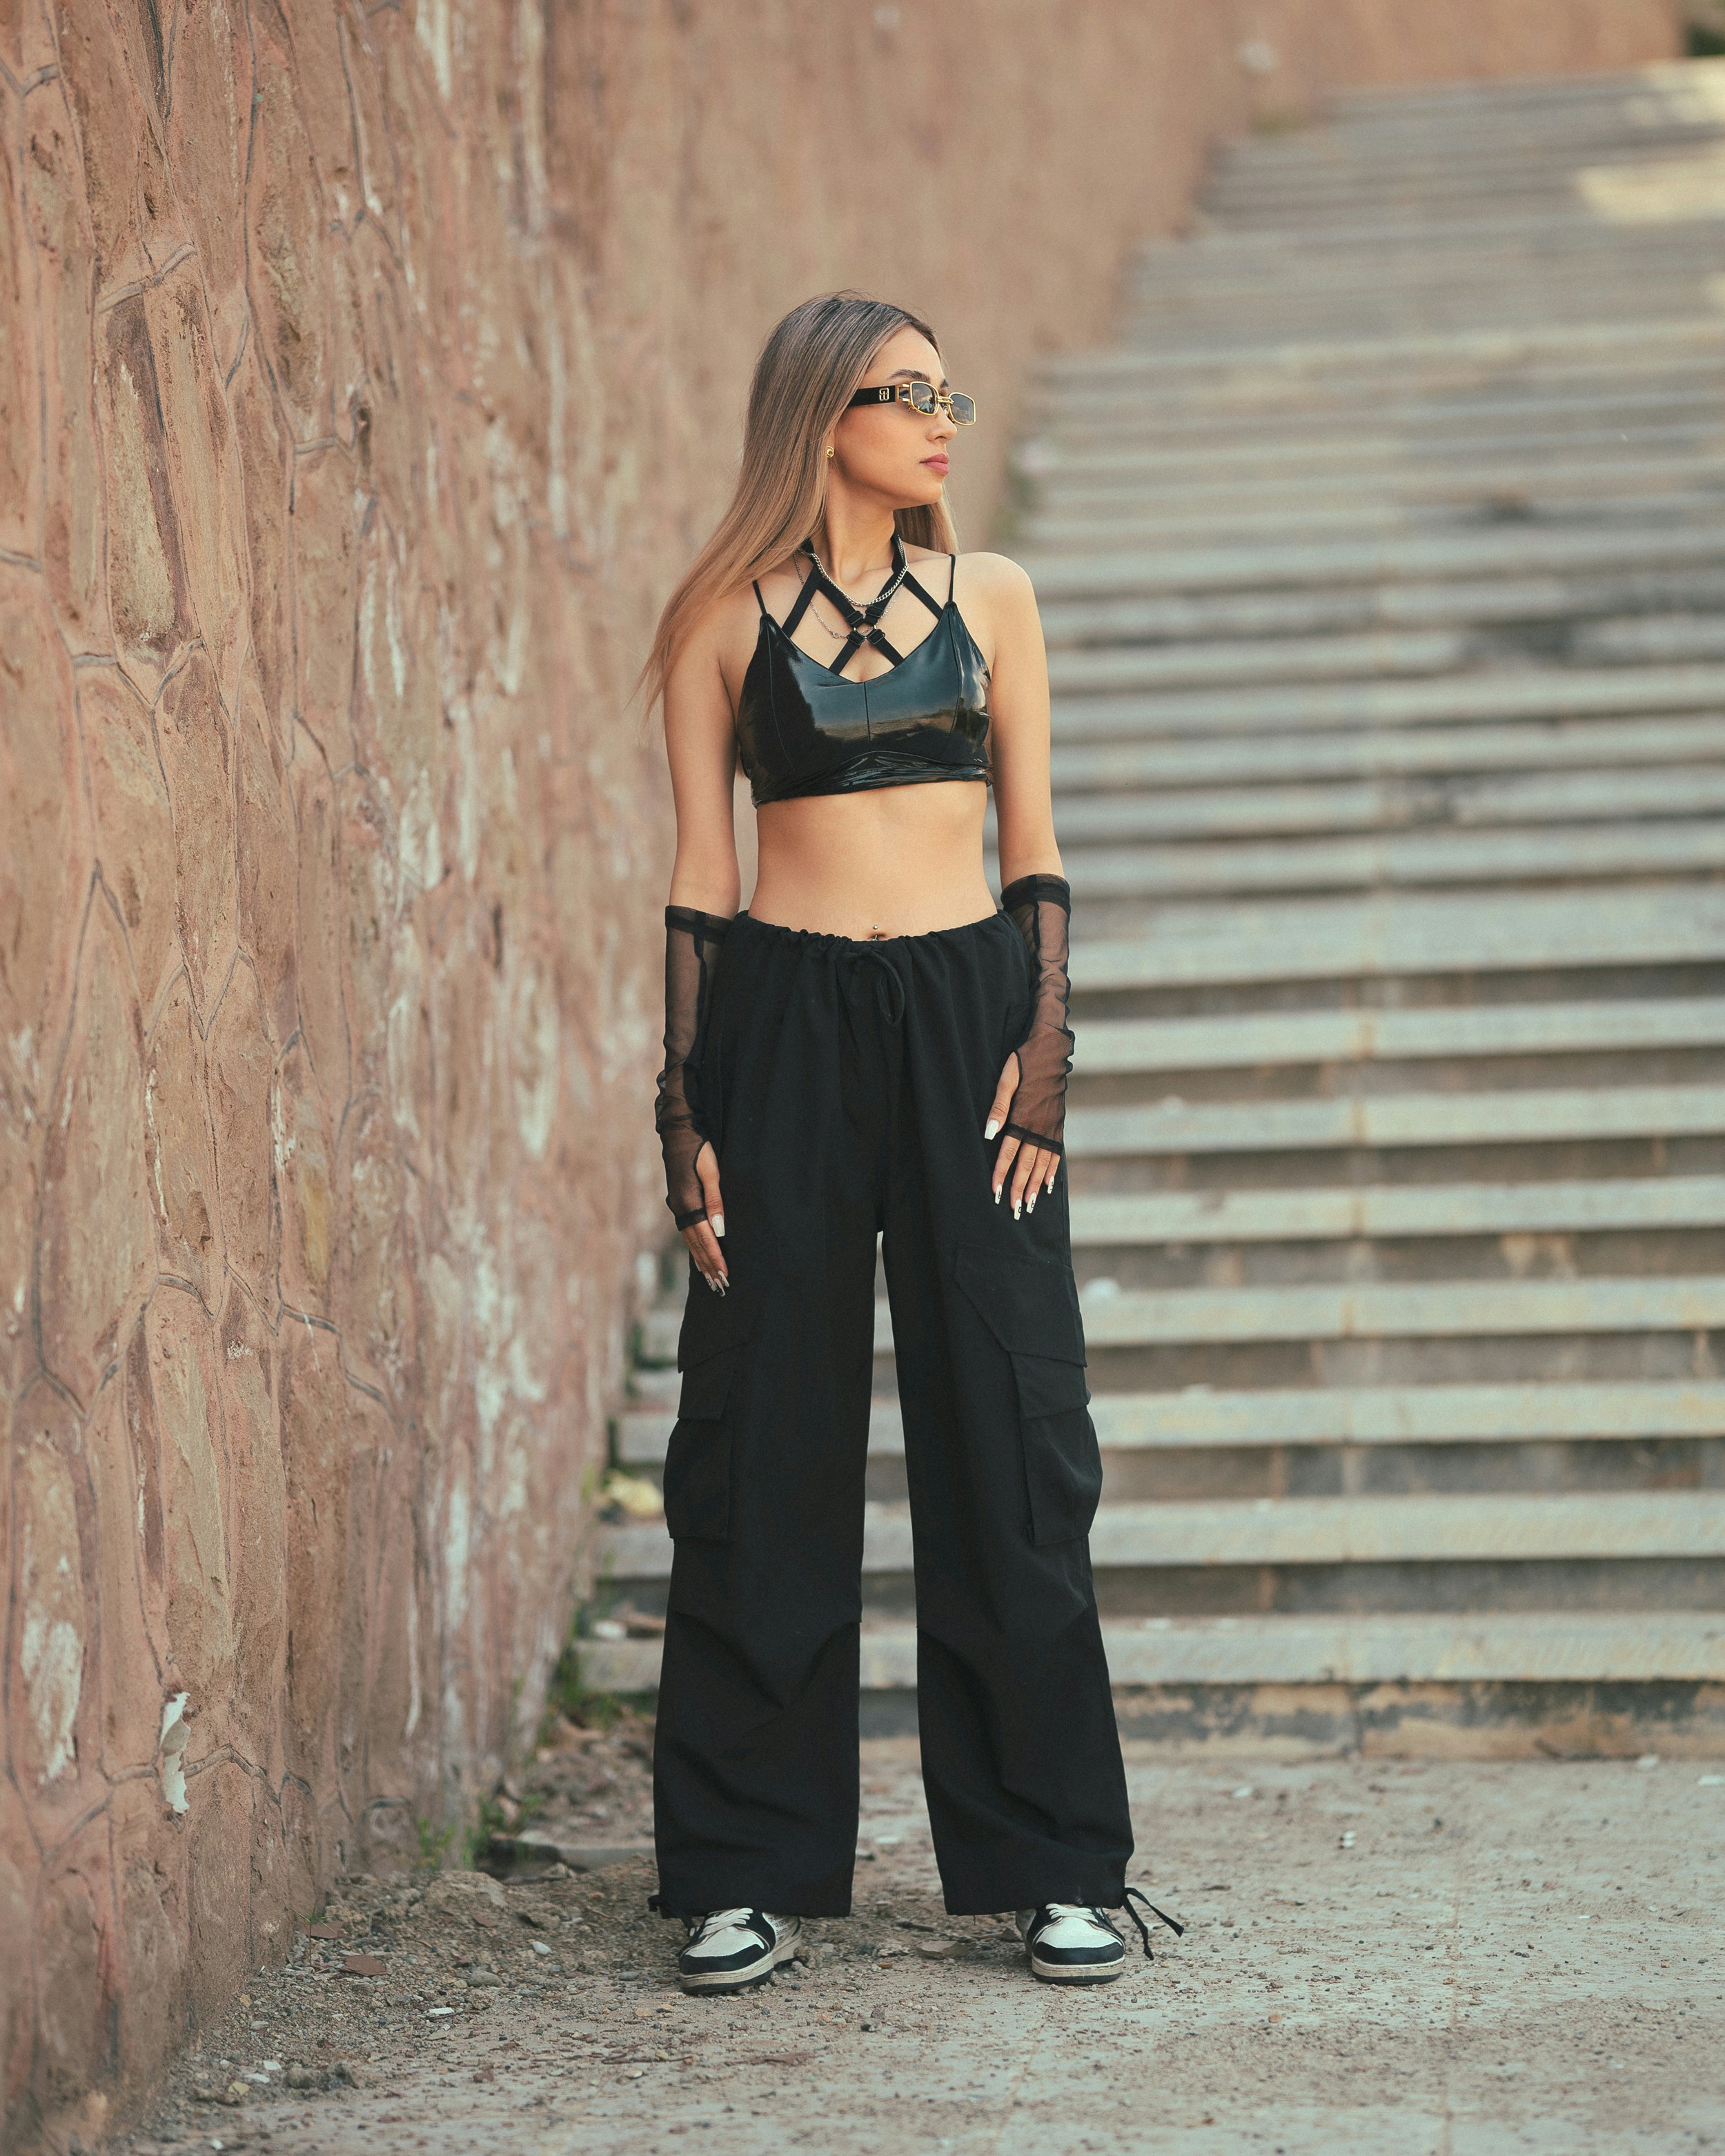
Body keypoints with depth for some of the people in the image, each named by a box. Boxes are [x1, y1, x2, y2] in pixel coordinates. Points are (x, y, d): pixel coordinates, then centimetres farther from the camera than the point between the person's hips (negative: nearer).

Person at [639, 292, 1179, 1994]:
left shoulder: (986, 597, 10)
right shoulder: (726, 621, 4)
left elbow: (1035, 852, 10)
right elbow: (699, 881, 3)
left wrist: (1044, 1055, -3)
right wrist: (686, 1117, -3)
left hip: (967, 1020, 2)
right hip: (785, 1033, -1)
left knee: (1007, 1428, 1)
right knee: (770, 1436, 1)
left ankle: (1049, 1860, 11)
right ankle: (750, 1868, 12)